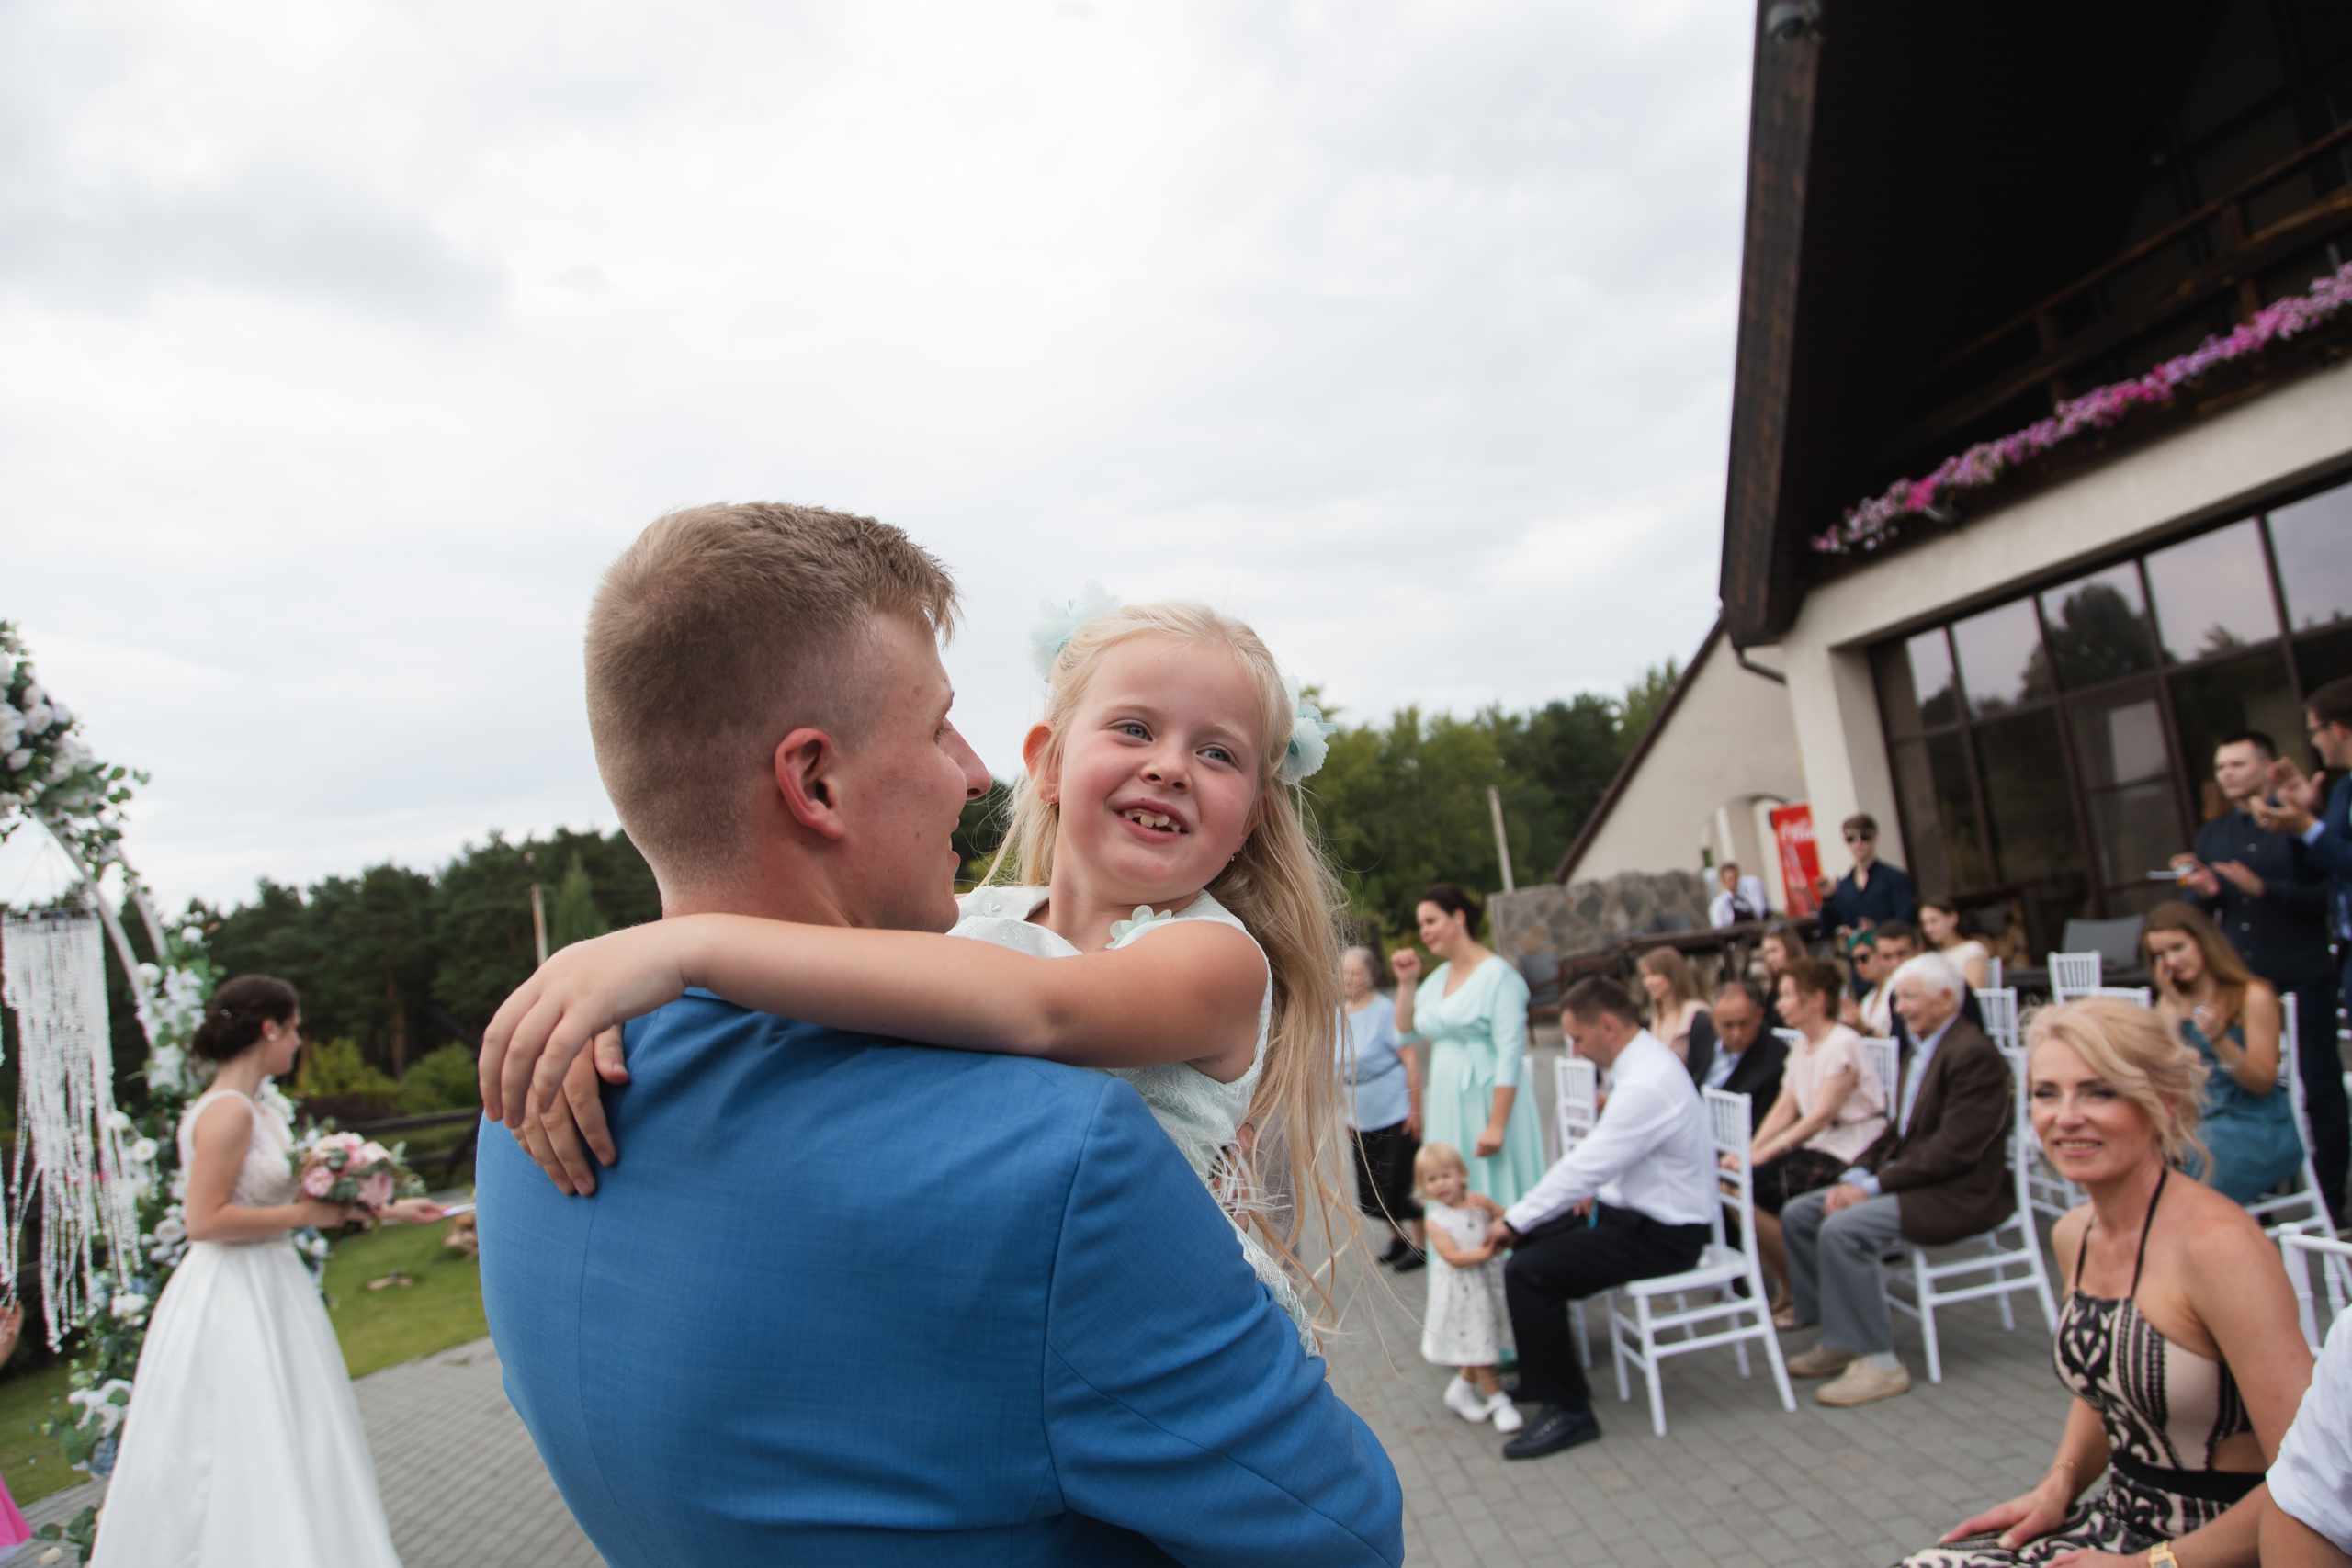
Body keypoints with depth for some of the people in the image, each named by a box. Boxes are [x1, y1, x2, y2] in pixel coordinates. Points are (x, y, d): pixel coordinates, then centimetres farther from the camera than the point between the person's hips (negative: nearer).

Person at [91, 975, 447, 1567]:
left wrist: (387, 1209, 20)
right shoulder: (228, 1110, -18)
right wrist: (307, 1214, -17)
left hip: (266, 1290, 9)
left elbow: (287, 1197, 17)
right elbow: (206, 1221, -23)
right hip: (233, 1300, -9)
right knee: (249, 1461, -1)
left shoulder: (260, 1106, 9)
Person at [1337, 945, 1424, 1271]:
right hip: (1361, 1122, 6)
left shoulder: (1384, 1012, -13)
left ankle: (1420, 1242, 18)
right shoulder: (1338, 1016, 5)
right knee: (1369, 1196, 11)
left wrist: (1415, 1110, -16)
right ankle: (1397, 1238, 33)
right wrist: (1344, 1113, 14)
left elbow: (1410, 1060, -14)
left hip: (1396, 1118, -6)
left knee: (1397, 1188, -3)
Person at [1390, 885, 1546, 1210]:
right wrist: (1407, 982, 7)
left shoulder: (1497, 975, -11)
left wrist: (1497, 1125, -21)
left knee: (1498, 1201, -2)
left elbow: (1510, 1055, -16)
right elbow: (1407, 1032, 19)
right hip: (1448, 1106, 7)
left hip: (1488, 1100, -7)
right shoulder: (1438, 977, 11)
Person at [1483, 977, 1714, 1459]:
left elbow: (1583, 1167, -26)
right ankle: (1536, 1370, 29)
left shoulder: (1646, 1085, -28)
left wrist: (1514, 1220, -17)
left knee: (1528, 1272, -20)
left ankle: (1567, 1411, -6)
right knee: (1529, 1240, 15)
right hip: (1631, 1206, 11)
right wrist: (1596, 1190, 4)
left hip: (1661, 1236, -11)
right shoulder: (1643, 1060, 6)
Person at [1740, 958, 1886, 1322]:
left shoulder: (1843, 1044, -14)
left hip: (1849, 1153, -8)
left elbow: (1822, 1115, -21)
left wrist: (1766, 1152, -25)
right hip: (1815, 1146, 8)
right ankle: (1785, 1287, 3)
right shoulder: (1802, 1046, 14)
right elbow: (1784, 1108, 8)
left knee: (1752, 1191, -22)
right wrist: (1752, 1148, -7)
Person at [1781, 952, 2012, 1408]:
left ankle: (1878, 1362, -15)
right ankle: (1837, 1339, 9)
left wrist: (1874, 1185, -20)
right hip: (1915, 1178, 10)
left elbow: (1953, 1149, -23)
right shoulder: (1919, 1048, 15)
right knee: (1798, 1213, 1)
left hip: (1960, 1194, -10)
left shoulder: (1973, 1053, -17)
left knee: (1842, 1228, -27)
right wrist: (1856, 1175, -1)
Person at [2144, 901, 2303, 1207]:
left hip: (2255, 1127, -5)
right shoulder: (2172, 1000, 10)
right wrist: (2173, 1007, -6)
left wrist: (2220, 1039, -24)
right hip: (2195, 1119, 5)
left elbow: (2263, 1083, -8)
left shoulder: (2253, 997, -6)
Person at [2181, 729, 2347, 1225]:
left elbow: (2328, 894, -10)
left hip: (2302, 978, -4)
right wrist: (2203, 893, -8)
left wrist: (2263, 888, -20)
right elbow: (2197, 913, 13)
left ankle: (2330, 1197, 11)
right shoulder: (2212, 835, 13)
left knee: (2320, 1089, 2)